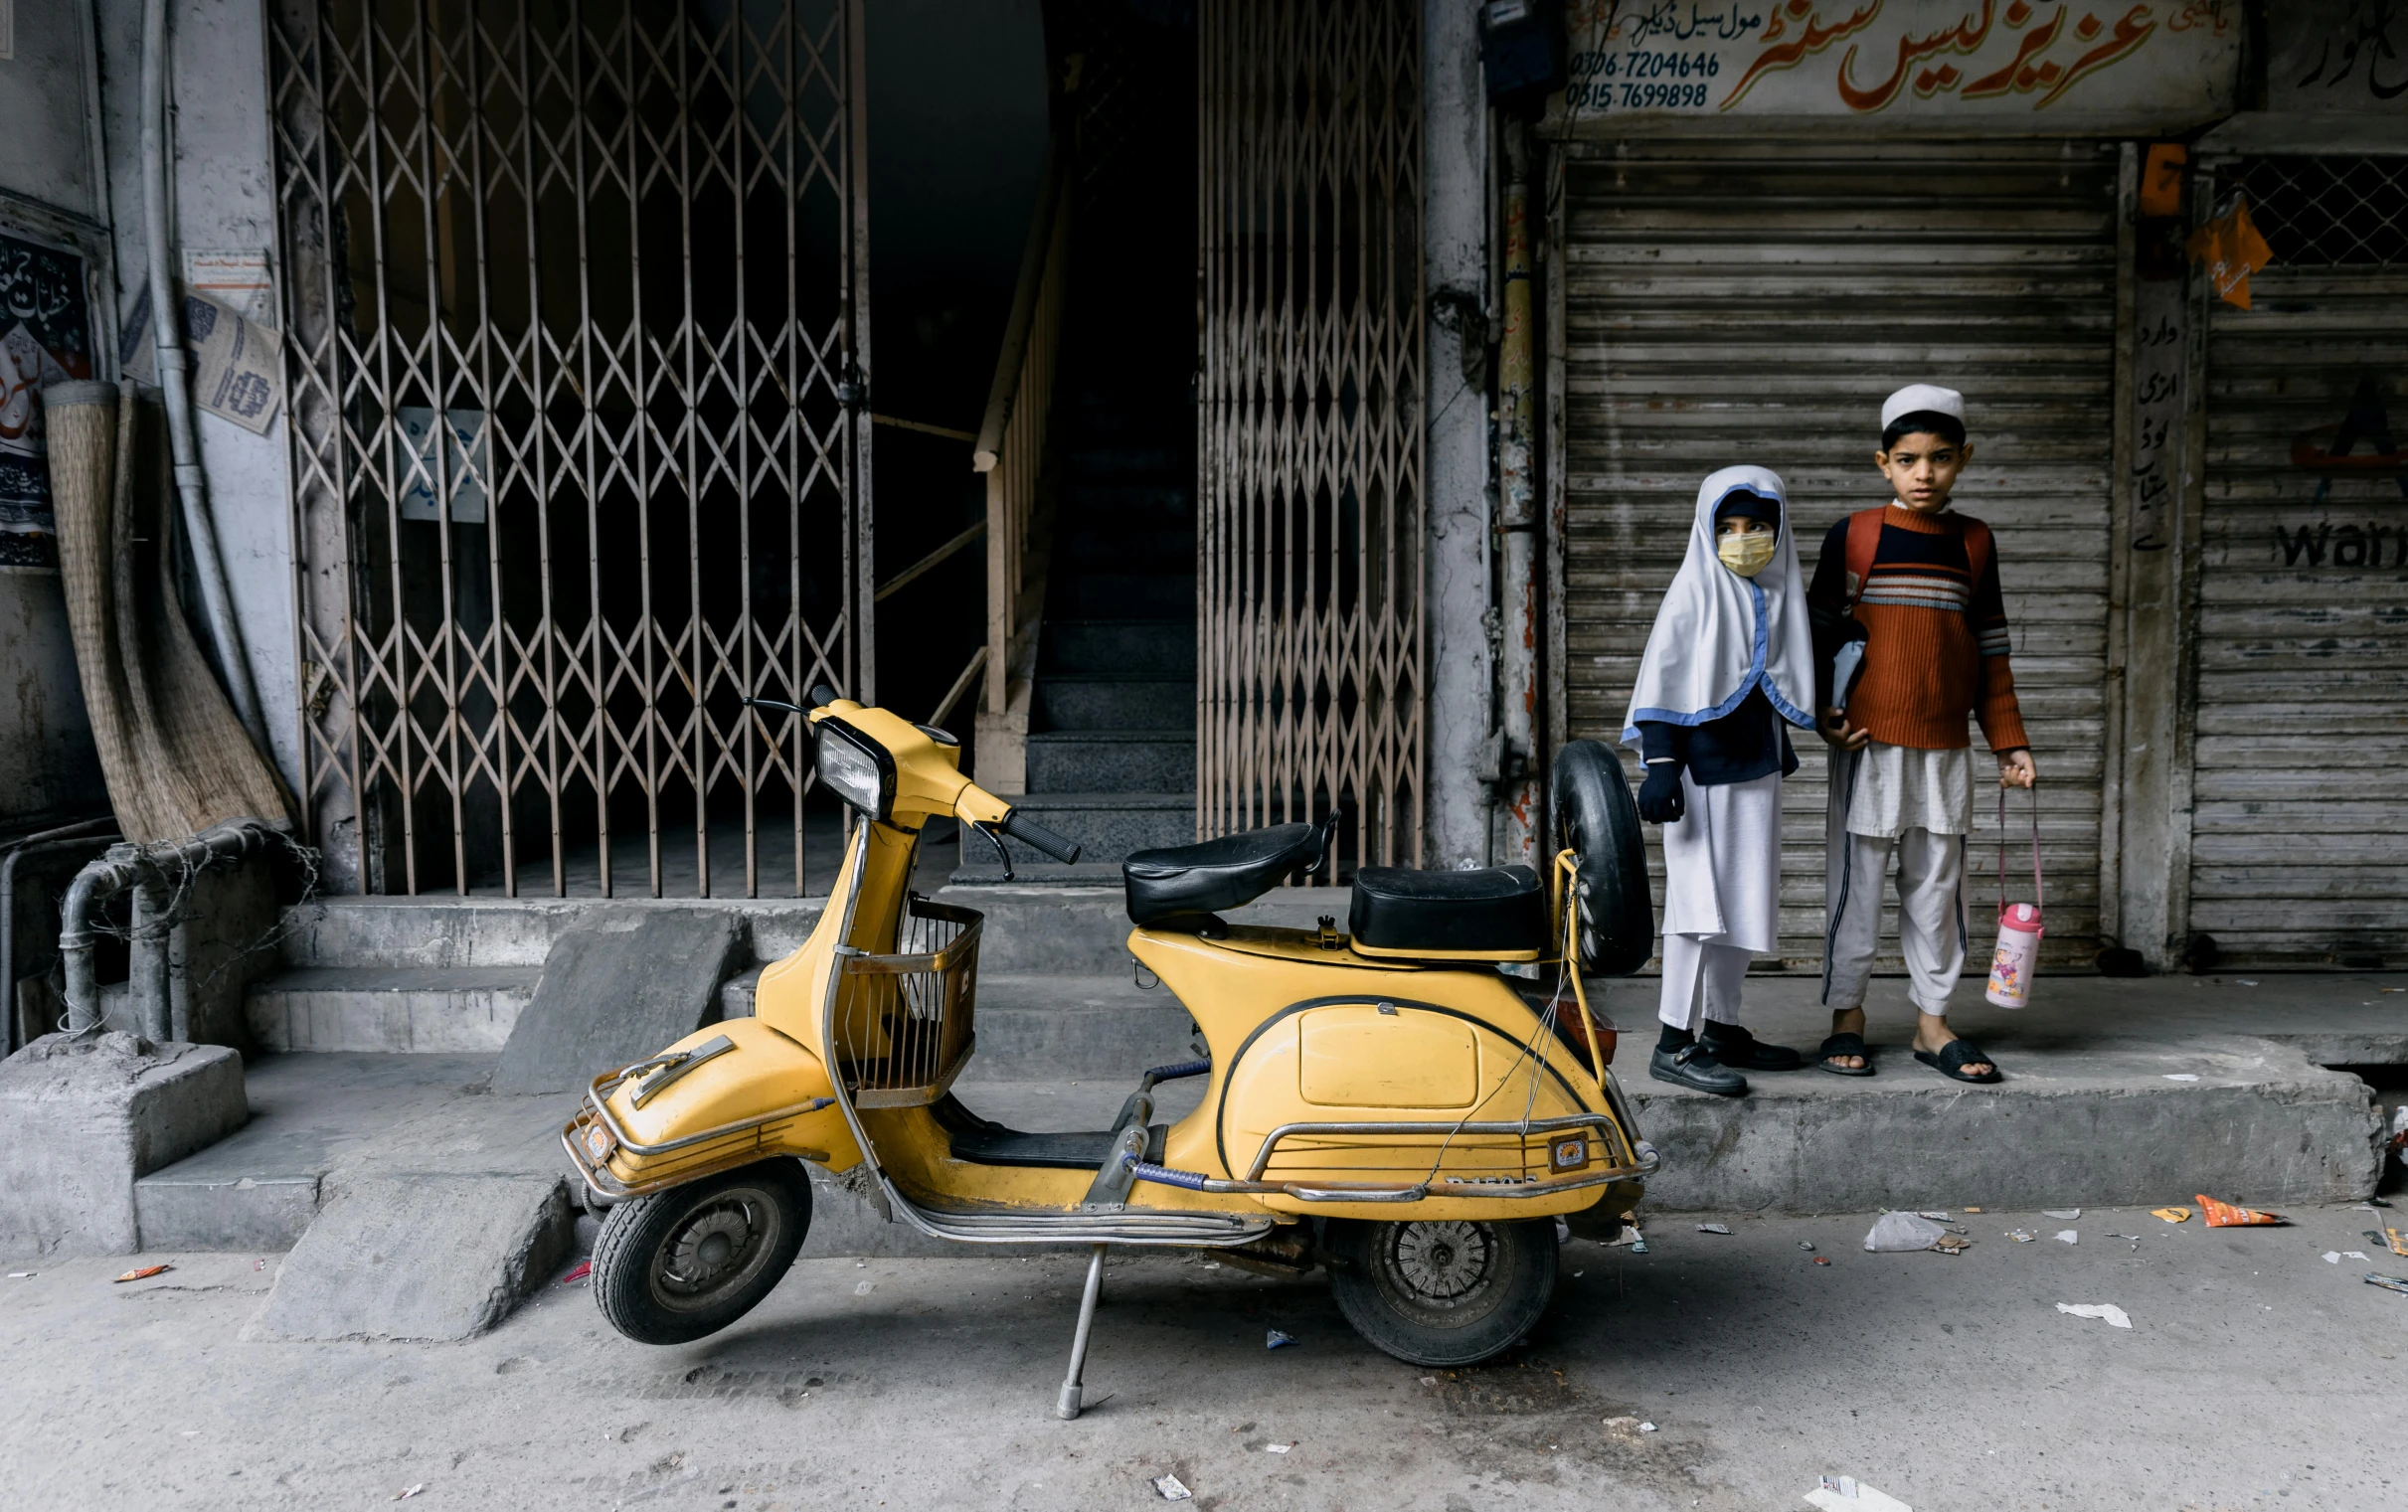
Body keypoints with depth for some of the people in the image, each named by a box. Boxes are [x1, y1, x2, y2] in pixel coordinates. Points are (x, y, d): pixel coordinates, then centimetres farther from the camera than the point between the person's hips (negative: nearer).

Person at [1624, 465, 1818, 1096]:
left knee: (1746, 903, 11)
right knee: (1700, 900, -7)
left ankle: (1722, 1027, 22)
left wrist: (1780, 746, 21)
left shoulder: (1777, 594, 12)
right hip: (1702, 769, -7)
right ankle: (1675, 1043, -2)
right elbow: (1663, 682, -10)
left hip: (1756, 770, 7)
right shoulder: (1695, 591, -6)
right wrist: (1660, 764, -16)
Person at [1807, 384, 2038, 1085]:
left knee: (1937, 884, 9)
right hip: (1868, 742, -3)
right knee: (1857, 882, 3)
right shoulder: (1852, 537, -1)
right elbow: (1820, 633, 2)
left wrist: (2010, 743, 9)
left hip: (1946, 748, 3)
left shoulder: (1973, 543, 8)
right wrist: (1825, 712, -10)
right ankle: (1847, 1015, 16)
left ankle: (1932, 1022, 19)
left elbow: (1990, 652, 11)